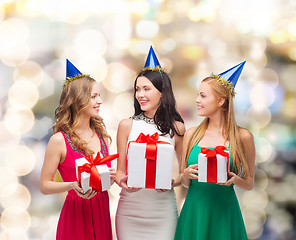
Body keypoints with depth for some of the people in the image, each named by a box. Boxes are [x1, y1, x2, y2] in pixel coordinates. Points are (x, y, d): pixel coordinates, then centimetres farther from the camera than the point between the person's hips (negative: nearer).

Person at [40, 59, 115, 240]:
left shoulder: (101, 134, 7)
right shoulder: (59, 141, -11)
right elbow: (45, 186, -8)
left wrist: (110, 177, -3)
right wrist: (73, 185, -23)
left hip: (102, 211, 5)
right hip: (76, 214, -5)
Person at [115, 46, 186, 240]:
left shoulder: (177, 128, 2)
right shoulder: (127, 125, 3)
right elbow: (120, 169, 7)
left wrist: (173, 182, -10)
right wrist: (122, 181, -15)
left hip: (162, 209, 0)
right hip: (130, 208, 1)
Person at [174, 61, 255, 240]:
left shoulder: (242, 137, -1)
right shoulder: (191, 135, 7)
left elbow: (250, 184, 6)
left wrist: (234, 179, -14)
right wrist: (186, 174, -8)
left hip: (224, 212, -2)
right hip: (193, 212, 3)